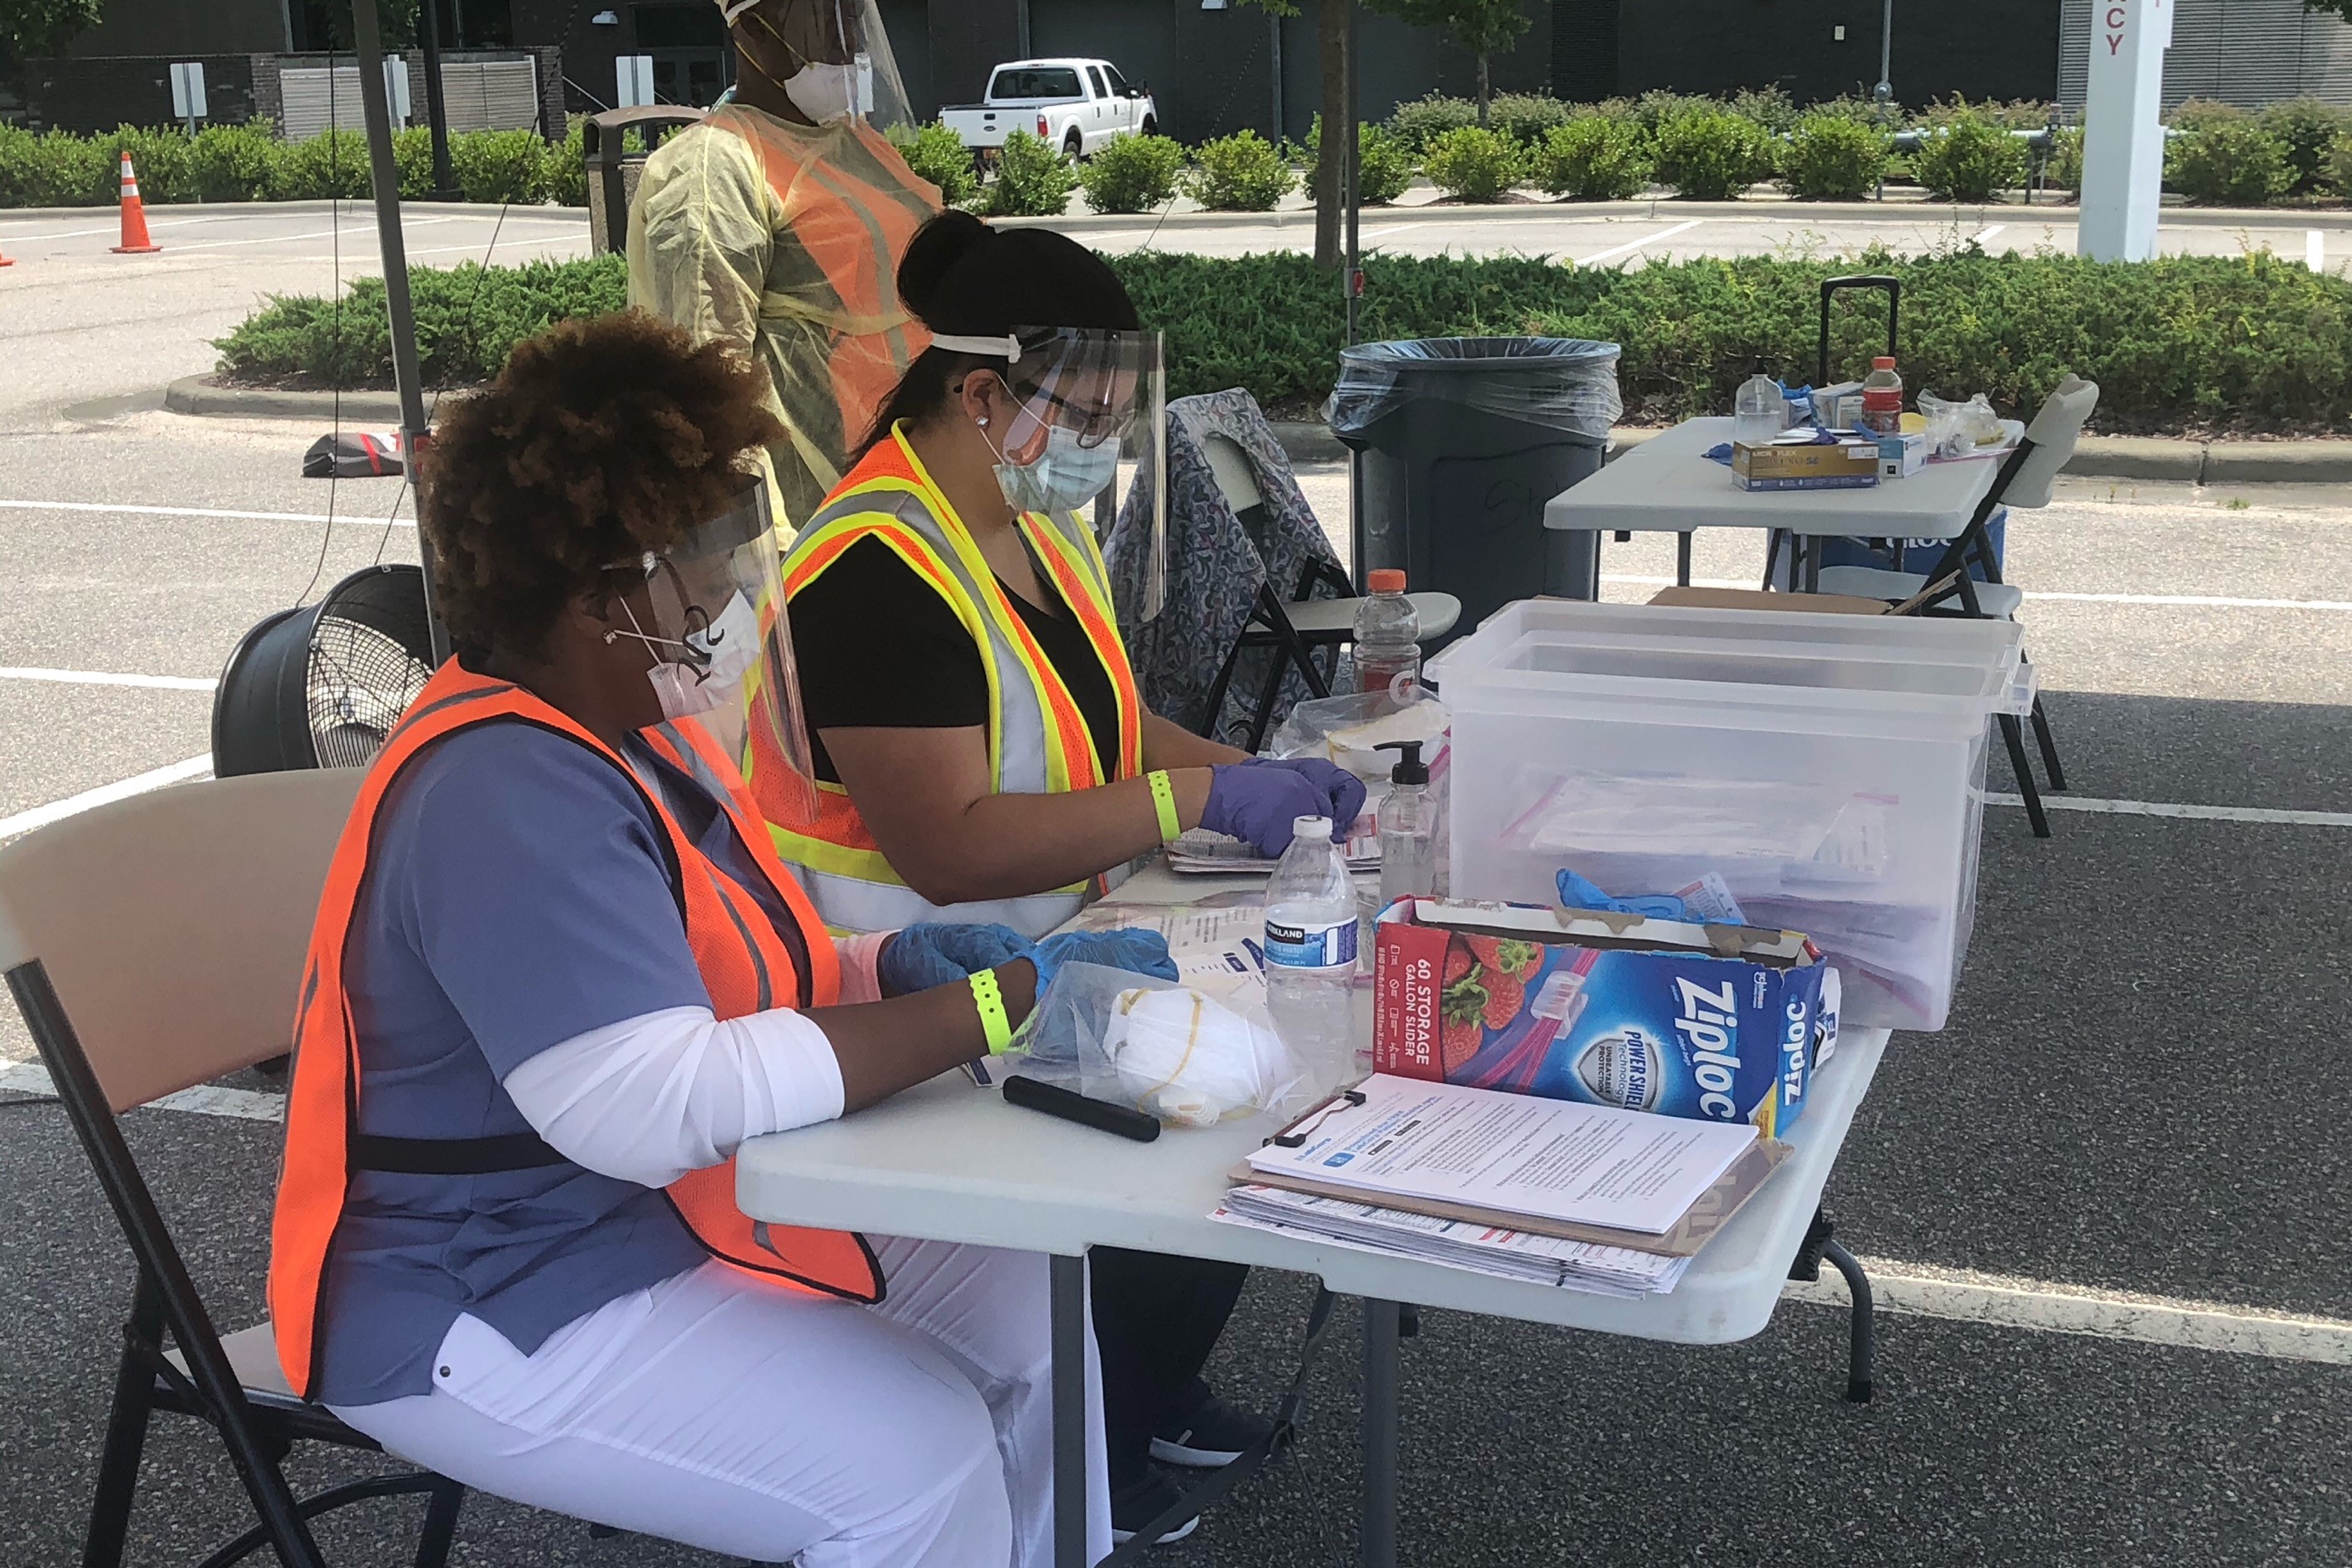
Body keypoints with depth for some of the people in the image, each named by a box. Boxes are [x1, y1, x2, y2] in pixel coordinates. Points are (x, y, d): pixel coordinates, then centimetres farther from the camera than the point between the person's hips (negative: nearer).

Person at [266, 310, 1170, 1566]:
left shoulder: (637, 727, 6)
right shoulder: (508, 798, -26)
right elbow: (653, 1105, -36)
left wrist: (895, 966, -7)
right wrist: (998, 1007, -32)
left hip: (673, 1218, 10)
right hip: (485, 1316, -10)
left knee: (1029, 1302, 6)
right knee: (919, 1460, -20)